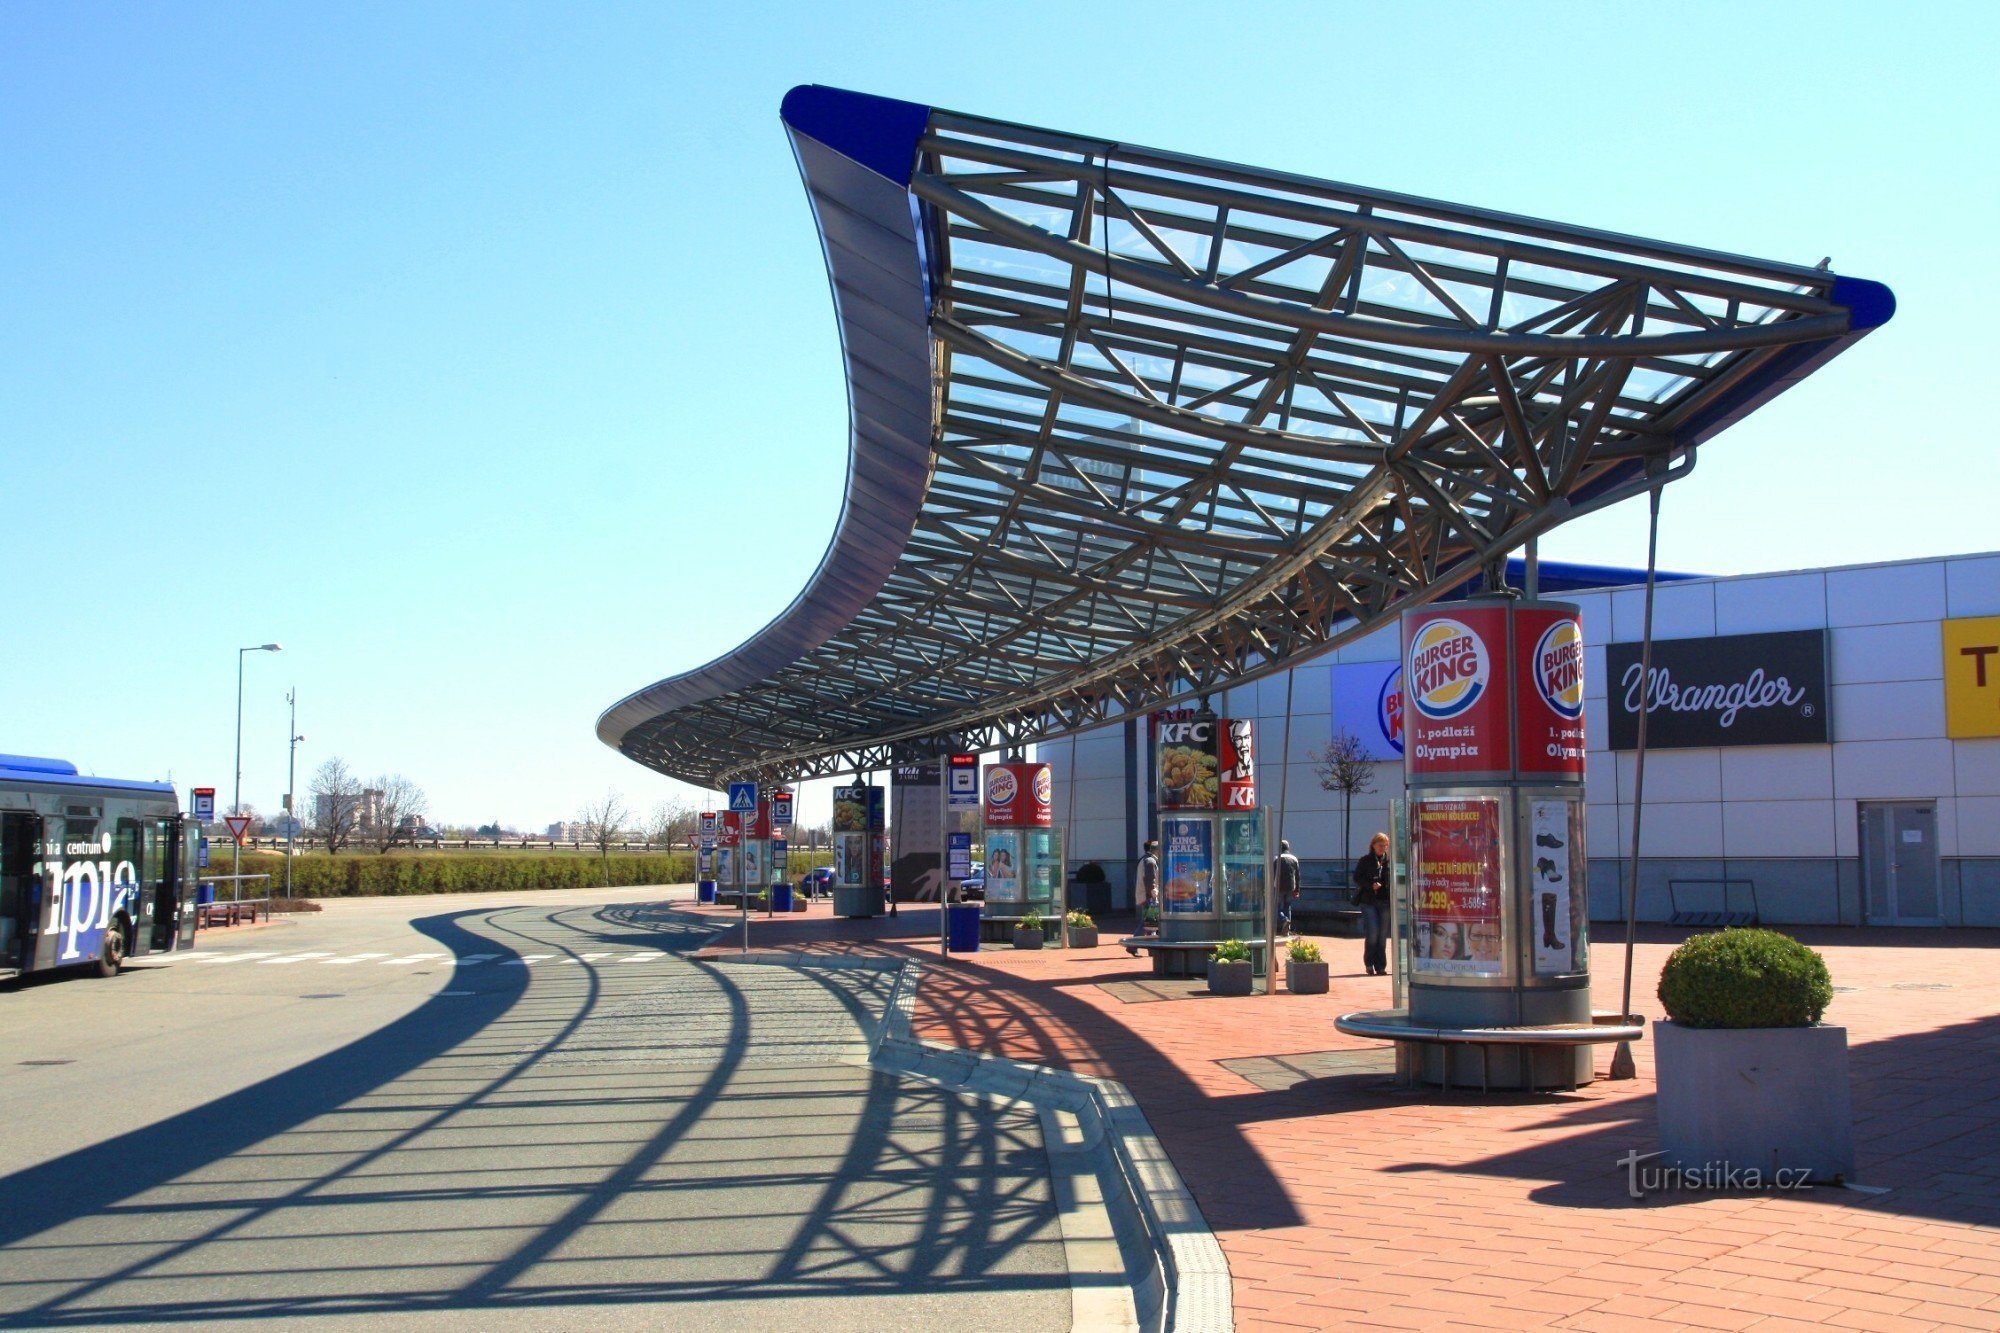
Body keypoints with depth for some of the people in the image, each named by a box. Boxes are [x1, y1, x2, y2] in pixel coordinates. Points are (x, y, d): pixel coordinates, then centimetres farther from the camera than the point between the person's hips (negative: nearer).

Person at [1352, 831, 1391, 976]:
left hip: (1385, 901, 2)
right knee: (1373, 932, -10)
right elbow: (1357, 878, 2)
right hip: (1368, 901, -2)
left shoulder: (1390, 861, 8)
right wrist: (1371, 885, -14)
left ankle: (1380, 967, 9)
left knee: (1383, 935, 3)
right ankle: (1369, 963, 6)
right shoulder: (1365, 861, 4)